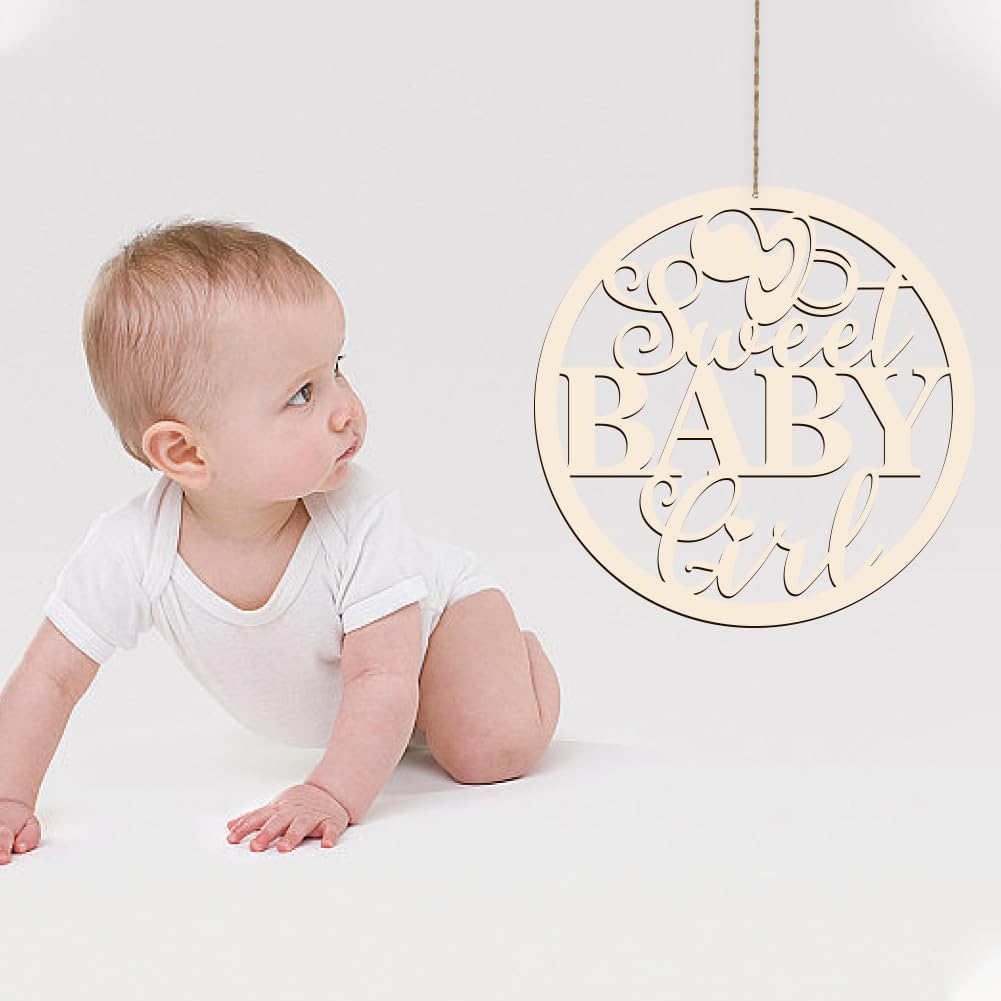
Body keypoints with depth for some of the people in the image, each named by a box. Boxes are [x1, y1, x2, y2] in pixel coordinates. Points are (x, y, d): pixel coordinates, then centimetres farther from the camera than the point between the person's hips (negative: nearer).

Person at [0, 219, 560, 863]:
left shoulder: (362, 515, -40)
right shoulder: (131, 551, -34)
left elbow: (384, 679, -40)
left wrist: (334, 793, -53)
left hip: (437, 605, -3)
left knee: (496, 749, -22)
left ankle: (518, 652, 7)